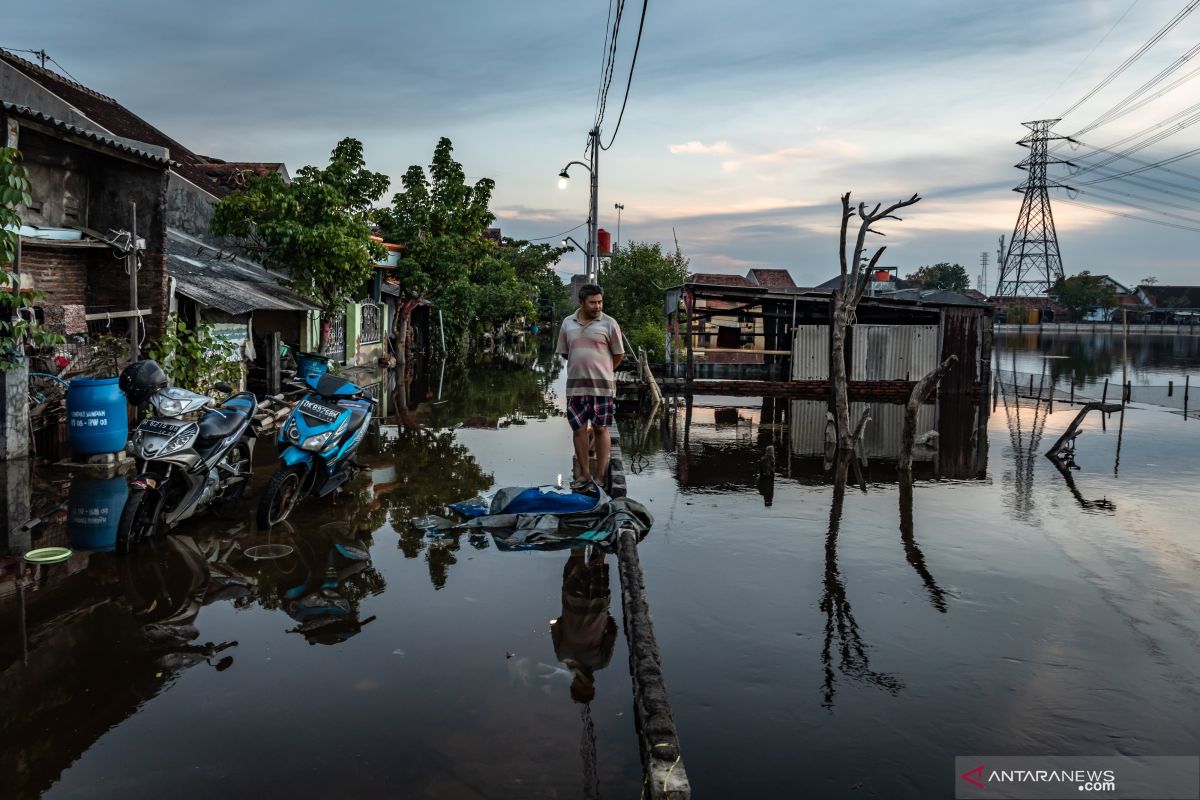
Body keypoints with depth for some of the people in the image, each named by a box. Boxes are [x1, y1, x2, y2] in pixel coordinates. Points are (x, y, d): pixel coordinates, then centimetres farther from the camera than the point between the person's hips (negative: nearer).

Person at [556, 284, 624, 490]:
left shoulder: (609, 324, -4)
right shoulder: (568, 323, 6)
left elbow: (619, 355, 3)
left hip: (602, 386, -3)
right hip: (575, 386, 3)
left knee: (600, 429, 4)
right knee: (578, 429, 6)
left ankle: (601, 477, 11)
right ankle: (585, 475, 17)